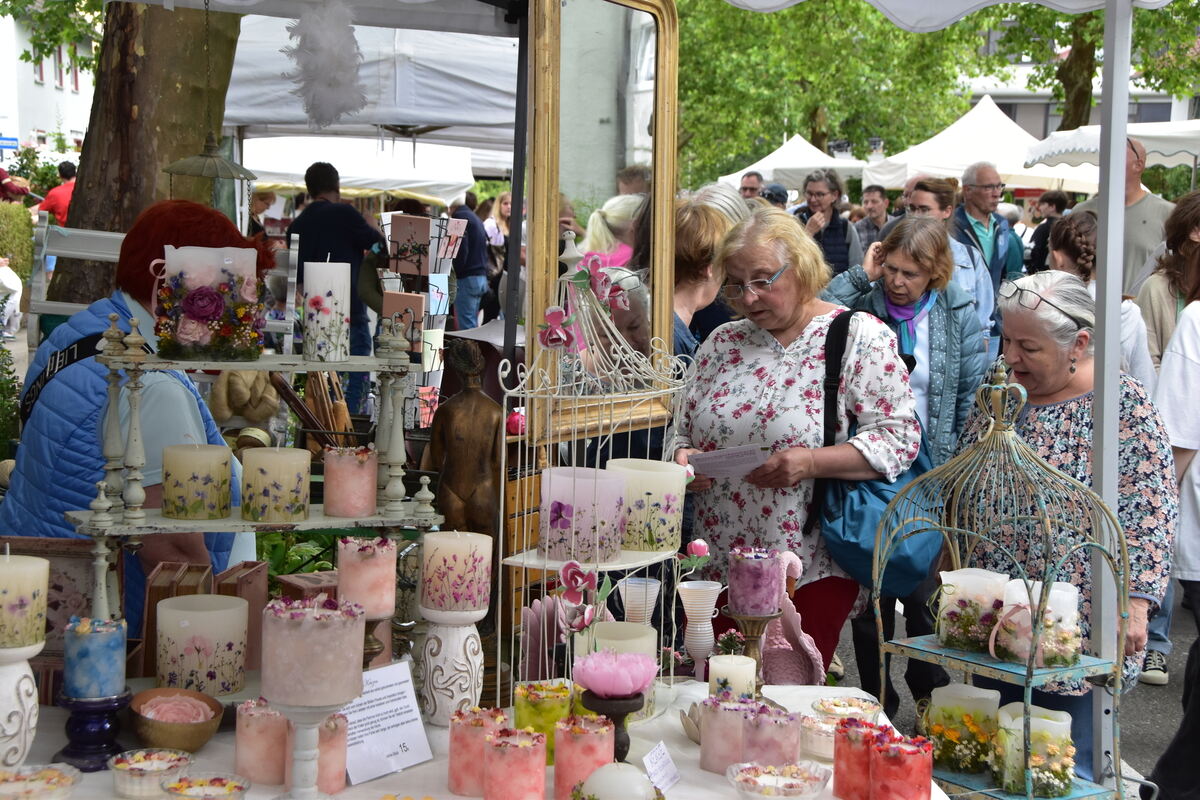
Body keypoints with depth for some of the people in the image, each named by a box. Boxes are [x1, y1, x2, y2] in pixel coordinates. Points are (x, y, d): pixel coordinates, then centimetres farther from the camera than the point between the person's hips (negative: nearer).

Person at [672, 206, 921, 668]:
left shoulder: (860, 337, -3)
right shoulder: (722, 343, 12)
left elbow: (899, 437, -10)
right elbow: (683, 431, 18)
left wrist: (811, 463, -22)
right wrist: (684, 459, -6)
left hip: (810, 572, -4)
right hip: (716, 566, 5)